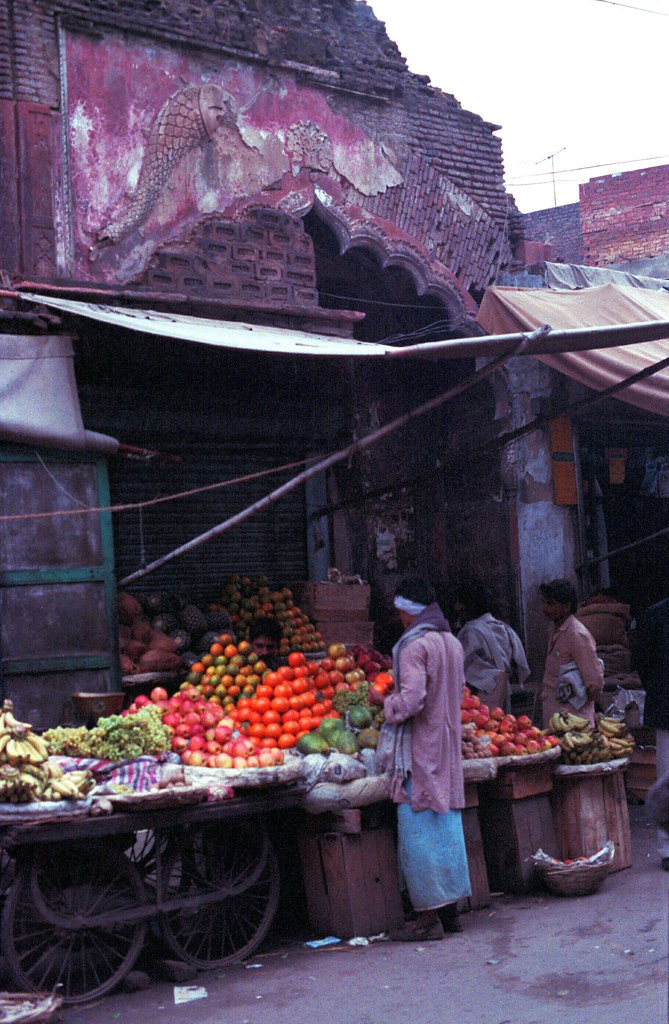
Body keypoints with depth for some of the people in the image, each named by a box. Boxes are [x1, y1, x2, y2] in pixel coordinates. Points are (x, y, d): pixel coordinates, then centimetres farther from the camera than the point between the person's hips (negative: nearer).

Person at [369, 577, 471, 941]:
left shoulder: (414, 645, -15)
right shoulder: (452, 642, 12)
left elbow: (411, 702, -23)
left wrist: (382, 700, -4)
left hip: (419, 750, -9)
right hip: (448, 746, 9)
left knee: (418, 832, -2)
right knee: (447, 827, 13)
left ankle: (428, 917, 1)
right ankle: (450, 909, 20)